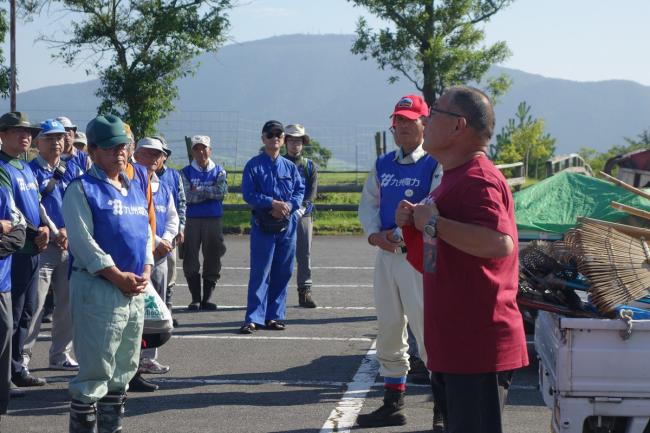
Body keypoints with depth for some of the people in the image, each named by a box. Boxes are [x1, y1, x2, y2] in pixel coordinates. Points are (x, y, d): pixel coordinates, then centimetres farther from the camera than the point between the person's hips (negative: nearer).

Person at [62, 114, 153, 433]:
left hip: (135, 291, 8)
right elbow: (83, 242, -14)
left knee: (123, 370, 14)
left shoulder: (136, 188, 16)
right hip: (98, 289, -8)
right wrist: (119, 277, -16)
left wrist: (145, 273, 1)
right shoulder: (82, 189, -7)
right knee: (95, 372, -7)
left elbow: (146, 233, 18)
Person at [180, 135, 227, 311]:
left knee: (213, 259, 2)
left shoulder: (219, 171, 7)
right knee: (190, 260, -1)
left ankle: (207, 298, 11)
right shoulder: (186, 172, 5)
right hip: (192, 220, 0)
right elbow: (188, 196, -8)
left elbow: (222, 191, -10)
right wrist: (210, 192, -9)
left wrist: (199, 190, -11)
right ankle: (195, 298, 8)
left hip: (214, 219, 1)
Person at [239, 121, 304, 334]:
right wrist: (272, 203, -16)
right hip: (263, 226, -4)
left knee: (282, 273, 7)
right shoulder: (254, 165, 0)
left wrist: (289, 205, -9)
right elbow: (248, 193, -7)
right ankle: (253, 318, -5)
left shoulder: (290, 166, 12)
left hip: (287, 225, 4)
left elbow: (300, 190, 10)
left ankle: (274, 316, 15)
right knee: (260, 273, -6)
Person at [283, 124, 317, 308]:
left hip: (304, 215, 2)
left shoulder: (309, 165, 13)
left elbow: (313, 189, 1)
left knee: (305, 253, -1)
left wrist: (303, 205, -17)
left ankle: (305, 291, 2)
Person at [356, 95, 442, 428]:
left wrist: (401, 233, -22)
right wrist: (375, 234, -4)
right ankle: (392, 405, 25)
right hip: (386, 253, 7)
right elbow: (368, 204, 15)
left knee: (427, 331, -11)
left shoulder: (435, 165, -7)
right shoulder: (382, 166, 15)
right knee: (388, 332, 13)